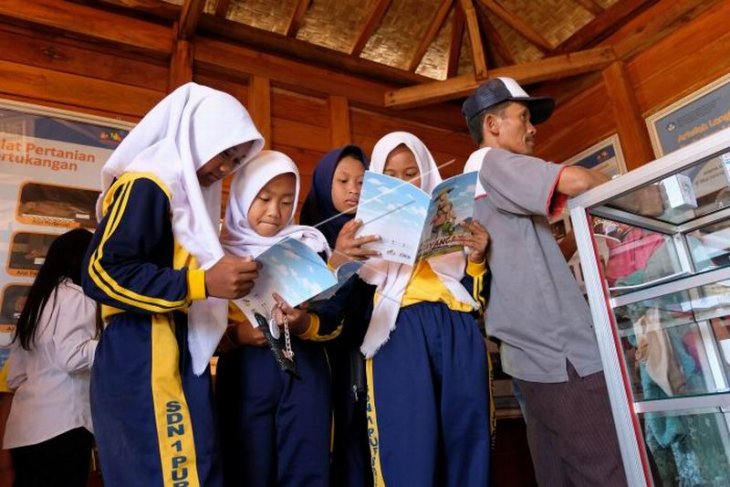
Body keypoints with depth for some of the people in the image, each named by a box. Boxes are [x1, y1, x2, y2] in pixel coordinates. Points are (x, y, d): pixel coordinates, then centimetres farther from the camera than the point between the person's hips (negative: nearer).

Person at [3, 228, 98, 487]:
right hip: (62, 424, -8)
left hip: (25, 427, 9)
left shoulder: (37, 299, 17)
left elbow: (15, 375, 18)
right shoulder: (76, 296, -7)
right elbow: (71, 356, -20)